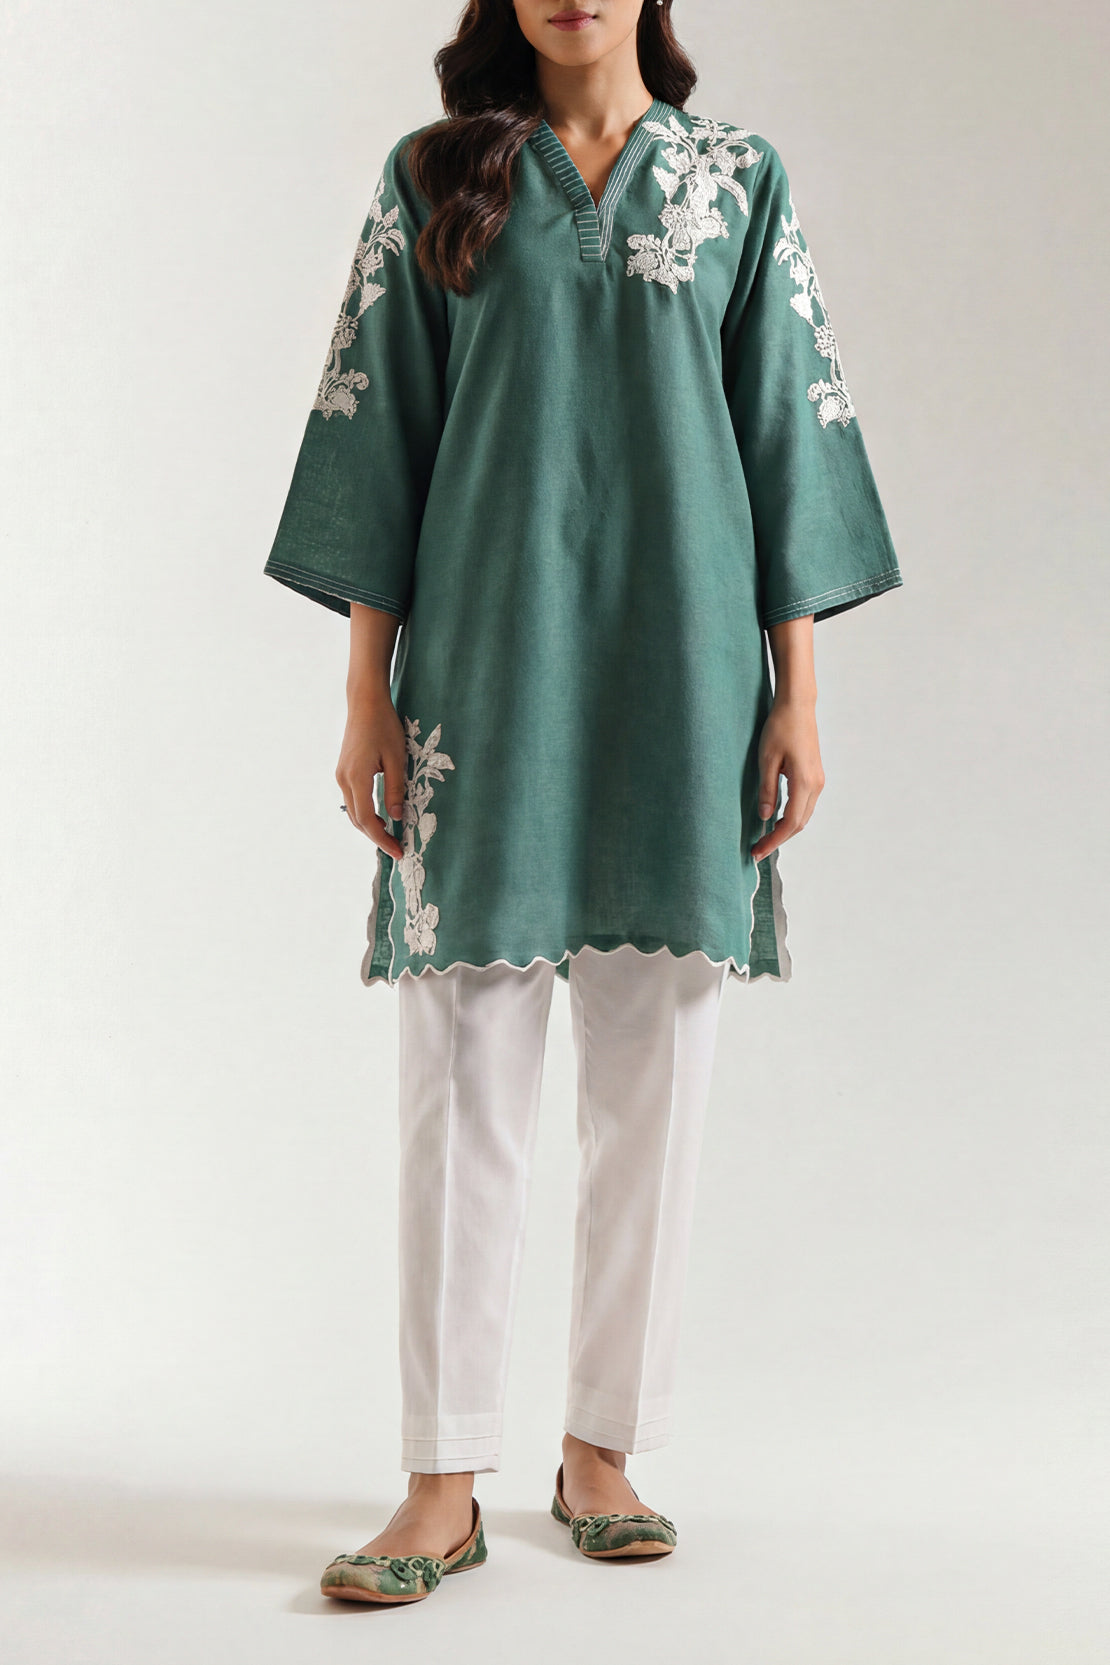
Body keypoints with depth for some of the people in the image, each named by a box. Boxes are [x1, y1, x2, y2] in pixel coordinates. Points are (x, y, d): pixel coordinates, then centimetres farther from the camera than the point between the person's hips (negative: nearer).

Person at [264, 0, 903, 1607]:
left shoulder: (740, 178, 9)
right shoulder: (432, 179, 8)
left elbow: (790, 429, 7)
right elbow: (377, 432, 5)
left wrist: (796, 693, 1)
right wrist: (368, 695, -1)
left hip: (681, 678, 1)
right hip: (485, 677, -1)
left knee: (652, 1083, 4)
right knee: (463, 1085, -2)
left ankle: (603, 1447, 17)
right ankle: (445, 1483, 5)